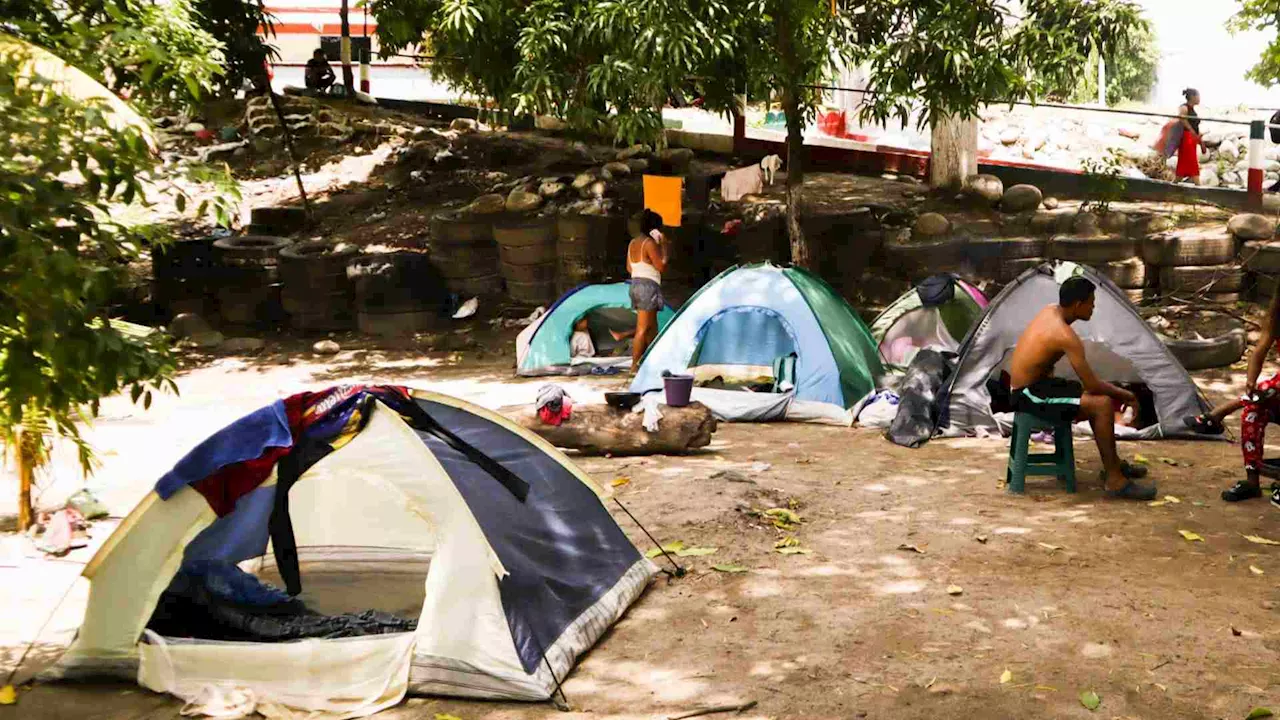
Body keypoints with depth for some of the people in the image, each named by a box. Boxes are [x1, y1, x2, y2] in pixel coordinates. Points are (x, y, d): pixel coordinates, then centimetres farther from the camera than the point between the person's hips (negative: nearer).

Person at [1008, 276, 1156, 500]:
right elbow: (1092, 385, -20)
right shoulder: (1065, 335, -23)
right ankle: (1114, 479, -11)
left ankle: (1113, 463, 28)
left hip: (1025, 386, 10)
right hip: (1028, 395, -10)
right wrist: (1124, 395, -4)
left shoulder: (1049, 312, 5)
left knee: (1097, 397, 20)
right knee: (1102, 405, -18)